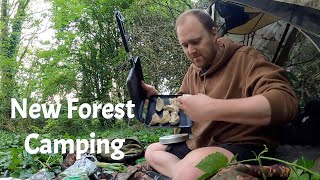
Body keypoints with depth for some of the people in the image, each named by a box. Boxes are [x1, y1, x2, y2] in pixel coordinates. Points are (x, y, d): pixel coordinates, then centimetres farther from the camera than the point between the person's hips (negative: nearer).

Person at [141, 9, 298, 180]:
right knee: (152, 151, 10)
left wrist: (212, 108, -36)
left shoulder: (245, 58, -12)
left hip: (242, 147, -9)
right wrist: (156, 98, 4)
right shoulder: (192, 71, 12)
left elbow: (285, 102, -29)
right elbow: (181, 108, 27)